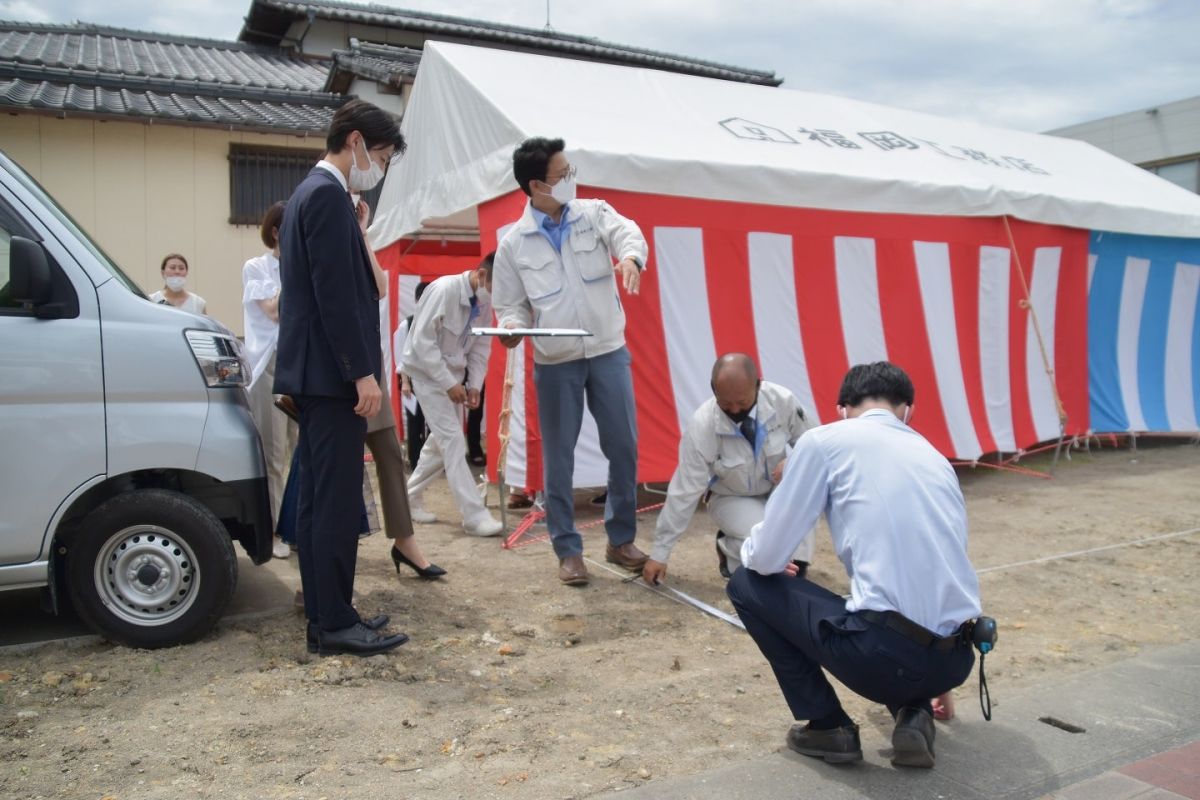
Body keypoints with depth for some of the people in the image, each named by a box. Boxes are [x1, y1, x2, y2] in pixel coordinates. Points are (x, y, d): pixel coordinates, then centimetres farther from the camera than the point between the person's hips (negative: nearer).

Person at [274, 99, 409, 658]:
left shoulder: (310, 191, 20)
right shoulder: (329, 195, -12)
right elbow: (335, 294, -20)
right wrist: (362, 373, -19)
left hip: (315, 374, 11)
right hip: (332, 374, -11)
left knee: (318, 498, 11)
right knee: (338, 500, -6)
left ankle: (324, 615, 19)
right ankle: (335, 624, 1)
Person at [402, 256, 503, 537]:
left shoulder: (484, 302, -3)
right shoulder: (444, 290, -24)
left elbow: (481, 347, 4)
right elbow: (422, 342, -24)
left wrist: (474, 384, -8)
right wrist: (449, 383, -23)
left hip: (452, 373, 8)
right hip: (428, 372, -7)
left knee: (441, 441, 11)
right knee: (453, 441, -12)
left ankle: (410, 498, 28)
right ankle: (475, 516, -12)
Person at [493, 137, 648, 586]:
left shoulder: (594, 214, 2)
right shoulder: (514, 244, 0)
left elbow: (626, 232, -18)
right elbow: (511, 304, 4)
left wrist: (631, 257, -41)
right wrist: (511, 326, -20)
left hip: (608, 352, 1)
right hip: (555, 363, -1)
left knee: (624, 447, 6)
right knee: (558, 459, 4)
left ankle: (621, 540, 24)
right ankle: (568, 550, 19)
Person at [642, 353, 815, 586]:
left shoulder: (782, 400, -24)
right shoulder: (701, 426, -30)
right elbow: (684, 491, -24)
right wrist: (659, 554, -21)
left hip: (777, 489, 2)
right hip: (732, 499, -2)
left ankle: (796, 557, -1)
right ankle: (728, 547, 6)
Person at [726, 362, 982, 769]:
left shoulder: (825, 440, 1)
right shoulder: (935, 456, 19)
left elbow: (768, 556, -1)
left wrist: (748, 553, 27)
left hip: (886, 651, -7)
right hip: (954, 659, 7)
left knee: (748, 585, 15)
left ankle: (829, 728, 17)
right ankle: (915, 714, 13)